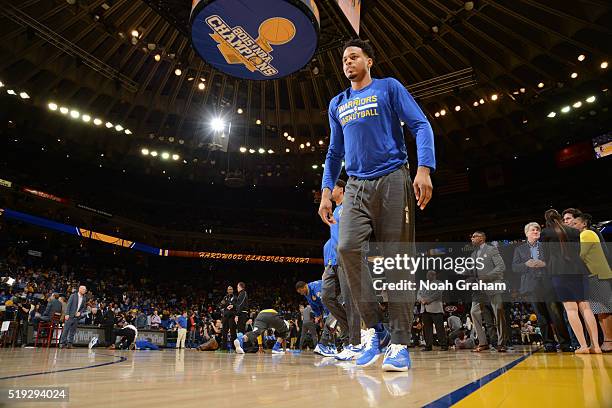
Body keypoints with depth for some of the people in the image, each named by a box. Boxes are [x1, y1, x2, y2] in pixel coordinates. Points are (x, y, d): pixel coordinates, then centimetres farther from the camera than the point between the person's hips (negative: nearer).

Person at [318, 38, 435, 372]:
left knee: (395, 260, -6)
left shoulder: (389, 87, 9)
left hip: (392, 181, -3)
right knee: (347, 248, -19)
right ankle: (374, 328, -5)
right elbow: (334, 153, 23)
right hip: (356, 187, 4)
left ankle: (399, 343, 1)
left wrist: (424, 169, -16)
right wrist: (326, 191, 10)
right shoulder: (337, 104, 22)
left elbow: (421, 126, 0)